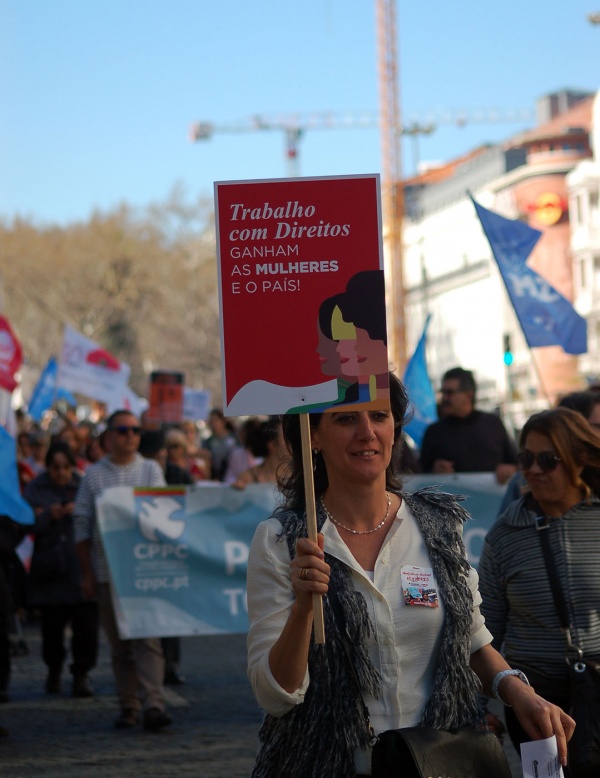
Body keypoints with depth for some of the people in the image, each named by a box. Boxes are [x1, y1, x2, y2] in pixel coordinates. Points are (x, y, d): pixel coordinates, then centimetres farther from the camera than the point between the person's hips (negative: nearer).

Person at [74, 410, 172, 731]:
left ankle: (153, 704, -15)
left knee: (148, 638, -10)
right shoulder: (94, 475, 7)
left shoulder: (151, 470, 9)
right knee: (120, 644, 5)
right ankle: (128, 706, 13)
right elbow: (82, 524, 8)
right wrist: (87, 572, 4)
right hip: (108, 570, 1)